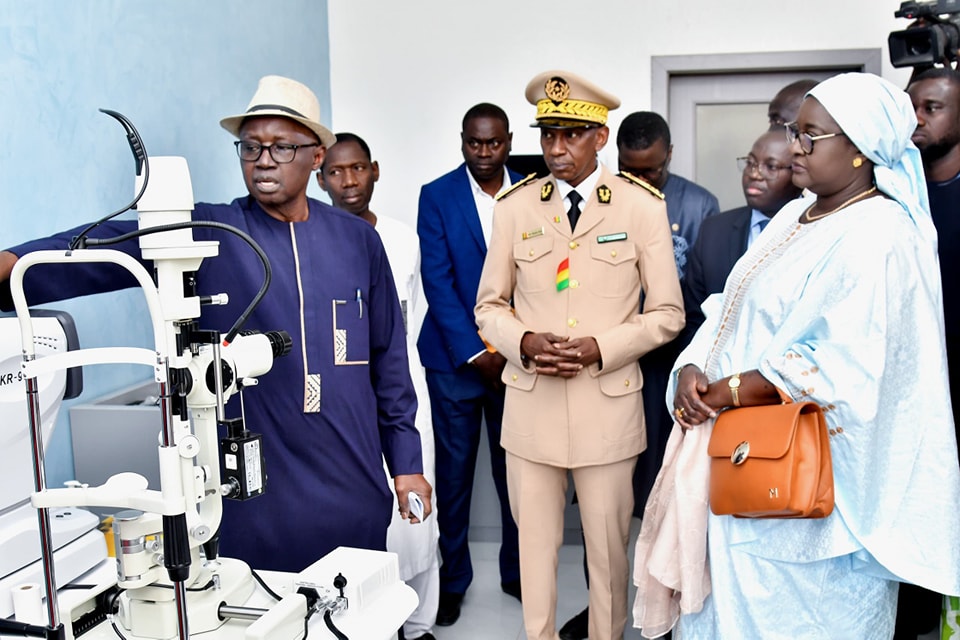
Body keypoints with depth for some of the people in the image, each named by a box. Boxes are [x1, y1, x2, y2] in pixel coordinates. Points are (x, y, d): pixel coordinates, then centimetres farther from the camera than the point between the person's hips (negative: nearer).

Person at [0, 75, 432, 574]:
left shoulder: (358, 240, 4)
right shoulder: (208, 234, -3)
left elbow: (388, 358, 8)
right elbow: (116, 244, -20)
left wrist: (407, 462, 8)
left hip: (354, 487, 2)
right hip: (255, 492, -2)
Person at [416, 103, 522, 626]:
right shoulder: (436, 196, -2)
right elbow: (437, 280, -8)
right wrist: (476, 352, -13)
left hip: (515, 354, 2)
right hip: (455, 357, -1)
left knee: (515, 467, 9)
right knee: (454, 470, 7)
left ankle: (518, 570, 27)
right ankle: (453, 577, 22)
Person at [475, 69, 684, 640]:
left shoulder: (643, 207, -2)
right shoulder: (514, 207, 4)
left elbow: (667, 313, 0)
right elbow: (490, 306, 9)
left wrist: (600, 348, -14)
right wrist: (524, 342, -11)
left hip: (608, 403, -1)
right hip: (531, 401, 2)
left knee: (608, 546, 10)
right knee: (535, 544, 10)